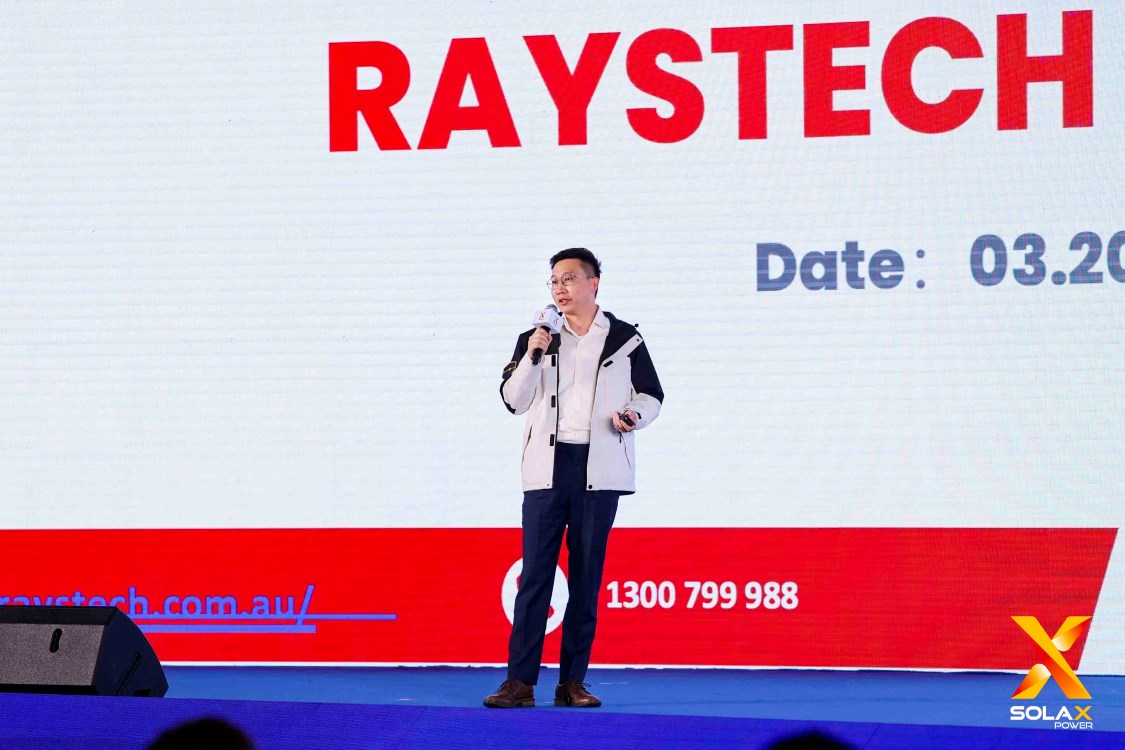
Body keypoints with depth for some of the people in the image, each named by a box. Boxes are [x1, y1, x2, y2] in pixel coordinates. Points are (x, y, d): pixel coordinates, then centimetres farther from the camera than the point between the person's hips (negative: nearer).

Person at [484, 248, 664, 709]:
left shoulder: (624, 339, 8)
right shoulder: (535, 338, 11)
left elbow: (651, 394, 13)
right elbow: (514, 400, 5)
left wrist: (634, 415, -8)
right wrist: (532, 356, -9)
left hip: (598, 468, 0)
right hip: (547, 465, 0)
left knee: (586, 576, 2)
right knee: (535, 573, -5)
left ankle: (573, 683, 7)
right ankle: (520, 681, -5)